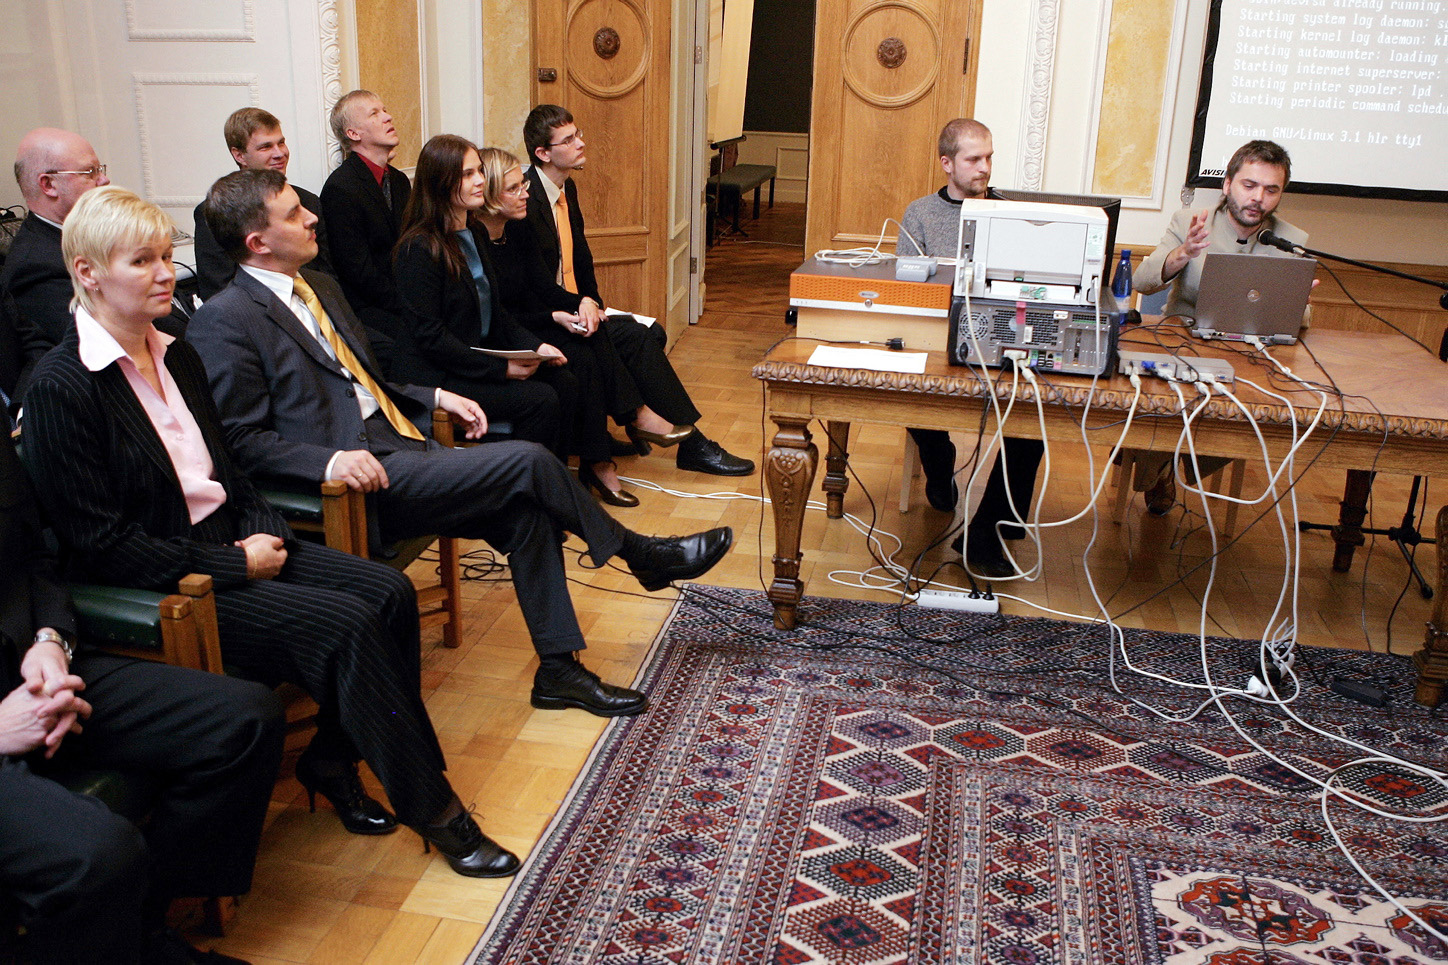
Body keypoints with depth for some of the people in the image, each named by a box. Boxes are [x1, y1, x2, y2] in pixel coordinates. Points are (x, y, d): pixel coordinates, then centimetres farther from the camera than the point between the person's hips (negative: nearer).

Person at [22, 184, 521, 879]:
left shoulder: (177, 356, 11)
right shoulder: (61, 389, -15)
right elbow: (102, 547, -17)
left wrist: (264, 533, -2)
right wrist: (239, 565, -17)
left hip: (231, 547, 8)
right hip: (164, 590, -8)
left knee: (389, 592, -12)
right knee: (345, 623, -24)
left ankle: (332, 760, 5)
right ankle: (433, 810, -10)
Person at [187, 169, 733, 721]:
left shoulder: (319, 287, 18)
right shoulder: (225, 321, -9)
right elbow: (240, 439, -13)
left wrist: (436, 398, 11)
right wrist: (330, 461, -27)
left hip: (400, 445, 8)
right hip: (365, 477, -8)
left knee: (526, 512, -11)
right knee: (528, 462, -18)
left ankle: (558, 668, -1)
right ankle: (641, 556, 4)